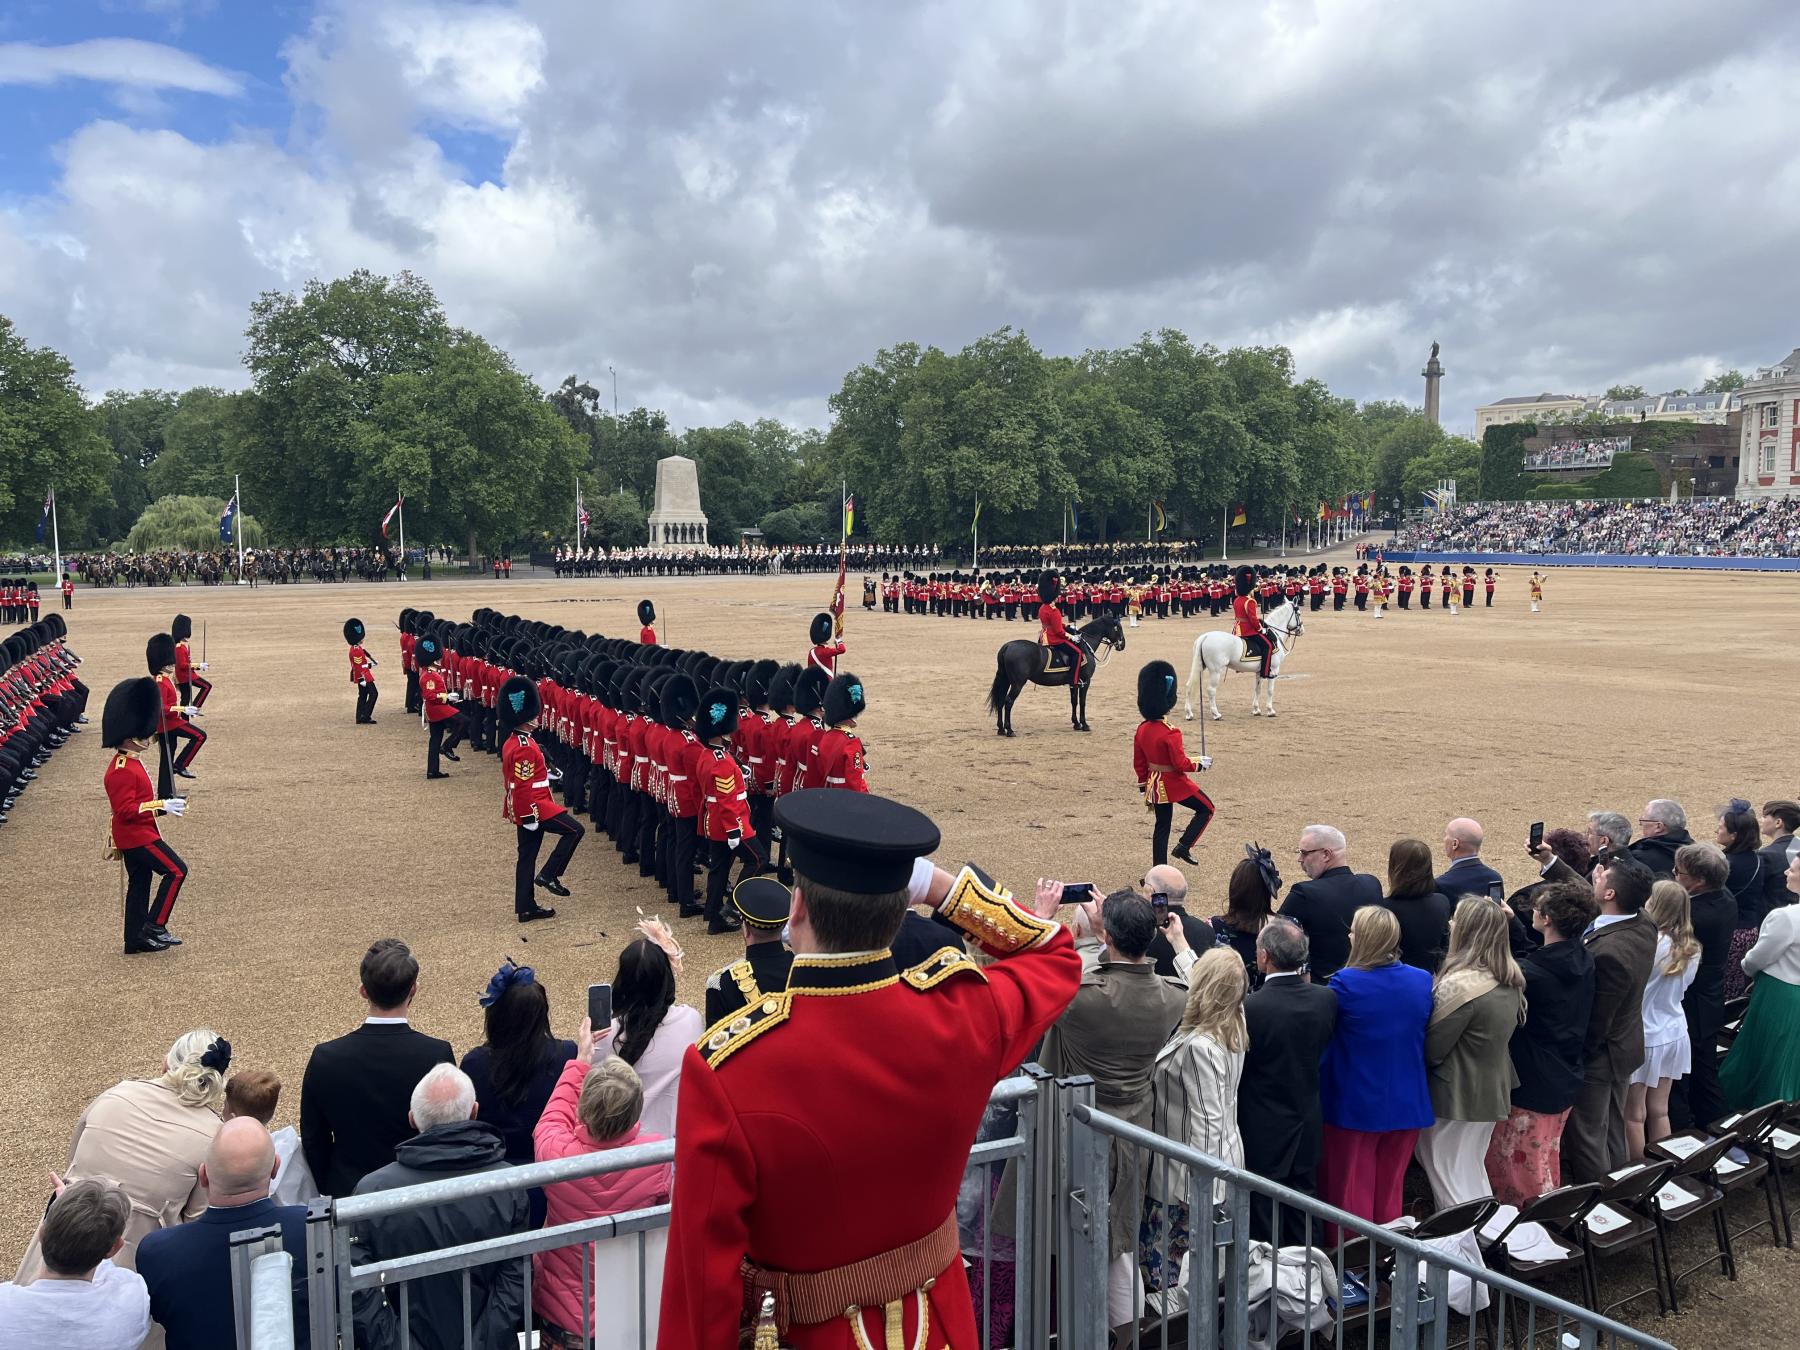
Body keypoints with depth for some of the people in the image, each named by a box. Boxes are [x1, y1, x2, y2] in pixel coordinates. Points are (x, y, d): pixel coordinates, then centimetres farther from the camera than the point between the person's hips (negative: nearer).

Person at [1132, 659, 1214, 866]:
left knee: (1161, 826, 16)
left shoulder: (1142, 730, 0)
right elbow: (1181, 764, -20)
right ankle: (1184, 847, 4)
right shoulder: (1171, 733, -23)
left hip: (1155, 785, 7)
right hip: (1175, 784, -7)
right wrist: (1201, 764, -4)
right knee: (1206, 809, 12)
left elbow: (1139, 764, 7)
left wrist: (1146, 788, 17)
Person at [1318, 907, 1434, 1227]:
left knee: (1350, 1195, 12)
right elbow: (1425, 1036, 8)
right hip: (1407, 1105, 4)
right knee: (1389, 1194, 19)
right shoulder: (1423, 981, -6)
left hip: (1355, 1106, -4)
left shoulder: (1345, 983, -21)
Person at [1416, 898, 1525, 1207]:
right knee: (1473, 1172, 23)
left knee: (1450, 1180, 7)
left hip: (1457, 1098, -8)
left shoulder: (1460, 985, -25)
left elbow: (1432, 1049, -19)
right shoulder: (1511, 980, 0)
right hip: (1493, 1092, 8)